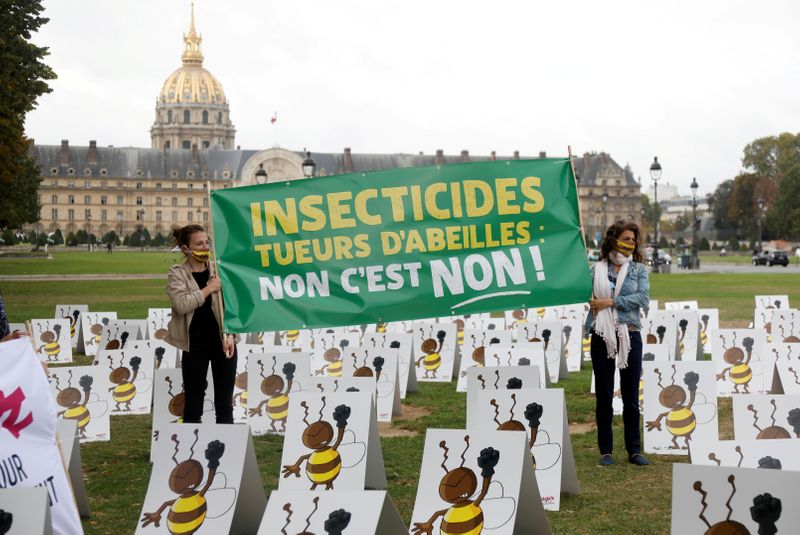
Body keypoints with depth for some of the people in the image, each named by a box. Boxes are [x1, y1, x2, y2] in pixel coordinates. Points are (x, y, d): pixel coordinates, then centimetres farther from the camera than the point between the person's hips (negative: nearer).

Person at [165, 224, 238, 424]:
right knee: (193, 402, 8)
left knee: (224, 403, 8)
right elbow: (181, 304, -17)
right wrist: (209, 288, -13)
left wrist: (230, 335, -9)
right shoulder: (177, 273, -1)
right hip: (195, 344, -2)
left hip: (222, 341, 2)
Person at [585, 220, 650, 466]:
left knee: (631, 396, 5)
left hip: (630, 335, 0)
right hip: (602, 337, 0)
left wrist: (611, 302, -13)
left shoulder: (638, 269, 7)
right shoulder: (596, 270, 5)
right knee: (604, 395, 5)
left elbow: (643, 299, -9)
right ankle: (605, 450, 14)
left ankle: (634, 450, 15)